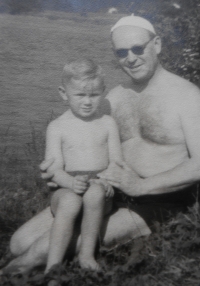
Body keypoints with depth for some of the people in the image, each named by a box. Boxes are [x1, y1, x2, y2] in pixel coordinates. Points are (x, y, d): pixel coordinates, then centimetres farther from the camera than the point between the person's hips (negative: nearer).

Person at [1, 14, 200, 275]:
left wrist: (141, 185, -23)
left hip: (159, 204, -5)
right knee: (21, 242, -10)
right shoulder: (115, 97, 13)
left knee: (46, 250, -20)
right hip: (110, 194, 6)